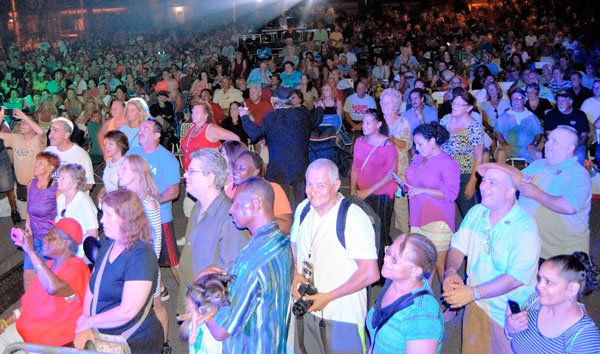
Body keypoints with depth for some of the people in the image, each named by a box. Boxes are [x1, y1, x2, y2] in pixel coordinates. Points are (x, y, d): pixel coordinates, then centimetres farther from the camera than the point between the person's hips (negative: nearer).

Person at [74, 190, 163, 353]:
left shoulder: (141, 256, -18)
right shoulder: (107, 245, 10)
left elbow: (127, 312, -22)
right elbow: (91, 290, 9)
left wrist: (88, 322, -11)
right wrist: (84, 329, -4)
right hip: (104, 338, 7)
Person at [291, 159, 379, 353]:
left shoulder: (354, 218, -22)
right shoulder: (303, 208, 0)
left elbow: (370, 274, -22)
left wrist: (329, 297, -18)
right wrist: (295, 274, -4)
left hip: (342, 315, -6)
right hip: (306, 308, 6)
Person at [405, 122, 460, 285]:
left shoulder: (448, 163, -11)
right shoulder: (419, 158, 13)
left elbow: (451, 193, -18)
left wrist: (422, 190, -20)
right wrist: (406, 184, 4)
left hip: (438, 222, -7)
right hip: (418, 219, 7)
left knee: (439, 263, -1)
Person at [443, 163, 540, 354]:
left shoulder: (526, 227, -22)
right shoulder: (476, 213, -3)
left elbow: (517, 277, -27)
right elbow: (458, 246, 3)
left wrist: (473, 293, -31)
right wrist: (450, 271, -18)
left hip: (509, 314, -5)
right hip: (476, 304, 5)